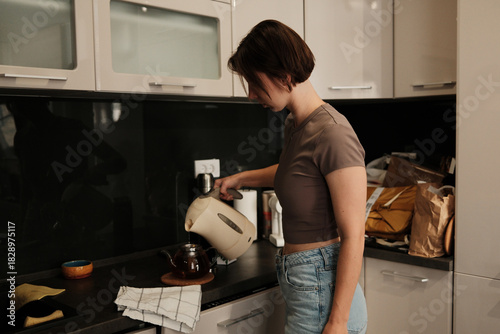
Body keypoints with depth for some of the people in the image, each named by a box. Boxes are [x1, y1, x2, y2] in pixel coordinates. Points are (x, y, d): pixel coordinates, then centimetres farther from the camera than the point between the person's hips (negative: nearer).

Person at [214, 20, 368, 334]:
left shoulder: (332, 134, -21)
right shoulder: (294, 125, 6)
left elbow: (353, 236, -21)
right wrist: (242, 178, 29)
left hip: (322, 293, -9)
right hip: (298, 283, 9)